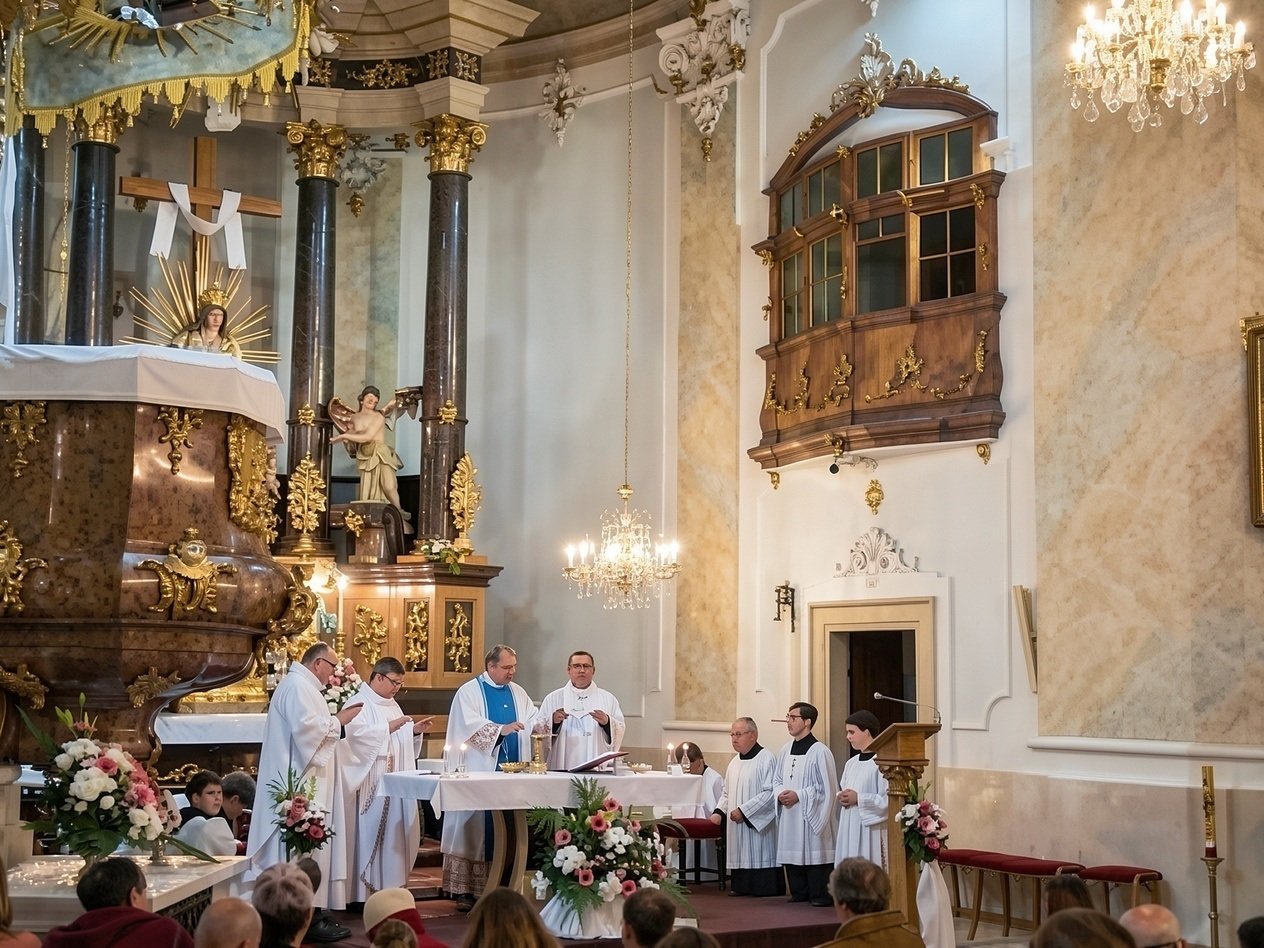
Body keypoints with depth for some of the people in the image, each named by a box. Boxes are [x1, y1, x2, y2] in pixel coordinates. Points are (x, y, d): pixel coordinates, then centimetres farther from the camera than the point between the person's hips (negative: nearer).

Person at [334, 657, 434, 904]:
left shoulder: (392, 705, 18)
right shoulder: (358, 703, -8)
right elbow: (357, 735, -22)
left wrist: (415, 730, 3)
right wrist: (388, 727, -22)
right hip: (368, 783, -8)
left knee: (391, 834, 7)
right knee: (368, 834, -8)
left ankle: (386, 888, 13)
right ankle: (361, 893, -4)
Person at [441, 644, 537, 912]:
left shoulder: (518, 693, 17)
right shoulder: (469, 692, -2)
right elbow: (470, 726, -14)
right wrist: (501, 729, -25)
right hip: (479, 774, -5)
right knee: (476, 829, -6)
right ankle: (465, 891, -2)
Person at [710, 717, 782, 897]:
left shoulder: (766, 759, -11)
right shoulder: (734, 762, 14)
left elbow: (770, 793, -19)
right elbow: (727, 793, 22)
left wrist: (743, 810, -19)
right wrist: (719, 811, 2)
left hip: (758, 825, -7)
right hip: (737, 826, 7)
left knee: (759, 854, -5)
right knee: (742, 856, 8)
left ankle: (764, 888, 3)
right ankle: (742, 887, 16)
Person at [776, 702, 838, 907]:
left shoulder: (819, 752, -11)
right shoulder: (786, 750, 11)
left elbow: (825, 787, -12)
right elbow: (778, 780, 18)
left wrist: (798, 796, -16)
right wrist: (781, 793, -4)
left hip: (810, 816, -7)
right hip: (789, 817, 7)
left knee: (814, 856, -5)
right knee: (792, 856, 9)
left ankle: (820, 896, 3)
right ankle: (799, 894, 21)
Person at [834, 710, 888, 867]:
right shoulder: (851, 763, 15)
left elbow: (888, 799, -15)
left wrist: (858, 798, -13)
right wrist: (842, 797, 3)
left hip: (870, 832, -7)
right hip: (848, 831, 7)